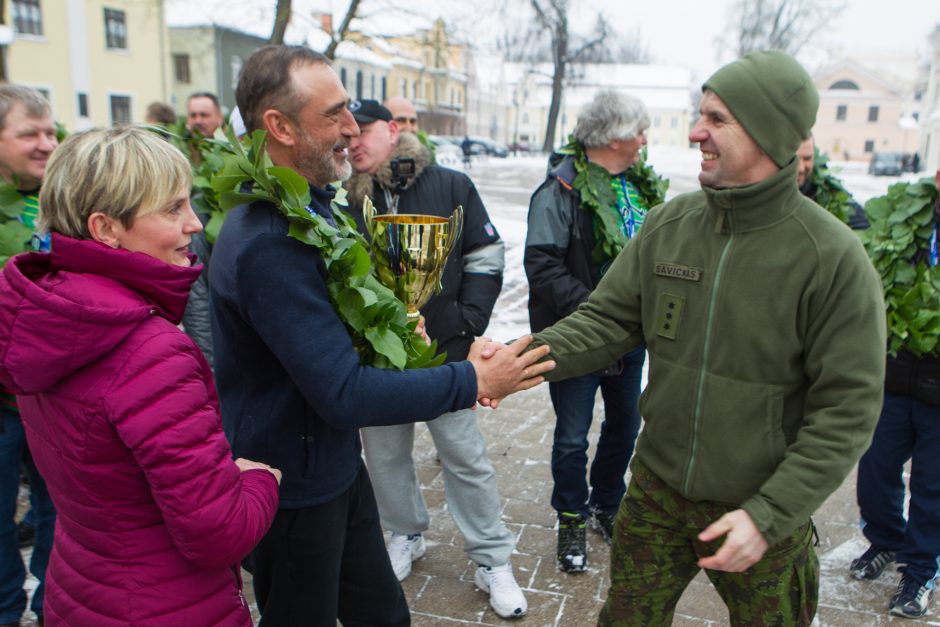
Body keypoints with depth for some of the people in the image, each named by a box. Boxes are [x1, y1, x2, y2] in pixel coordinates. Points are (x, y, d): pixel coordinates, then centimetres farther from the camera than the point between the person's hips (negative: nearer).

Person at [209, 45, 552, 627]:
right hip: (292, 488, -9)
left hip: (336, 465, 9)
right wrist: (471, 380, -23)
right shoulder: (267, 243, -30)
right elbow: (346, 395, -30)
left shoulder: (315, 203, 4)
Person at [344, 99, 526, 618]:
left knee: (466, 456, 7)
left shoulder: (451, 187, -2)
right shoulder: (345, 201, 1)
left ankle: (492, 560, 22)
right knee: (385, 453, 15)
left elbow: (486, 259, 1)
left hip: (443, 351, -2)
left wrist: (468, 323, -7)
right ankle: (406, 536, 40)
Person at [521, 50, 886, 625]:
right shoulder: (668, 224, -5)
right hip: (656, 492, 3)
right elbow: (609, 319, -2)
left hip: (762, 512, -3)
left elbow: (848, 410, -16)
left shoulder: (834, 257, -17)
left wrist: (769, 514, -20)